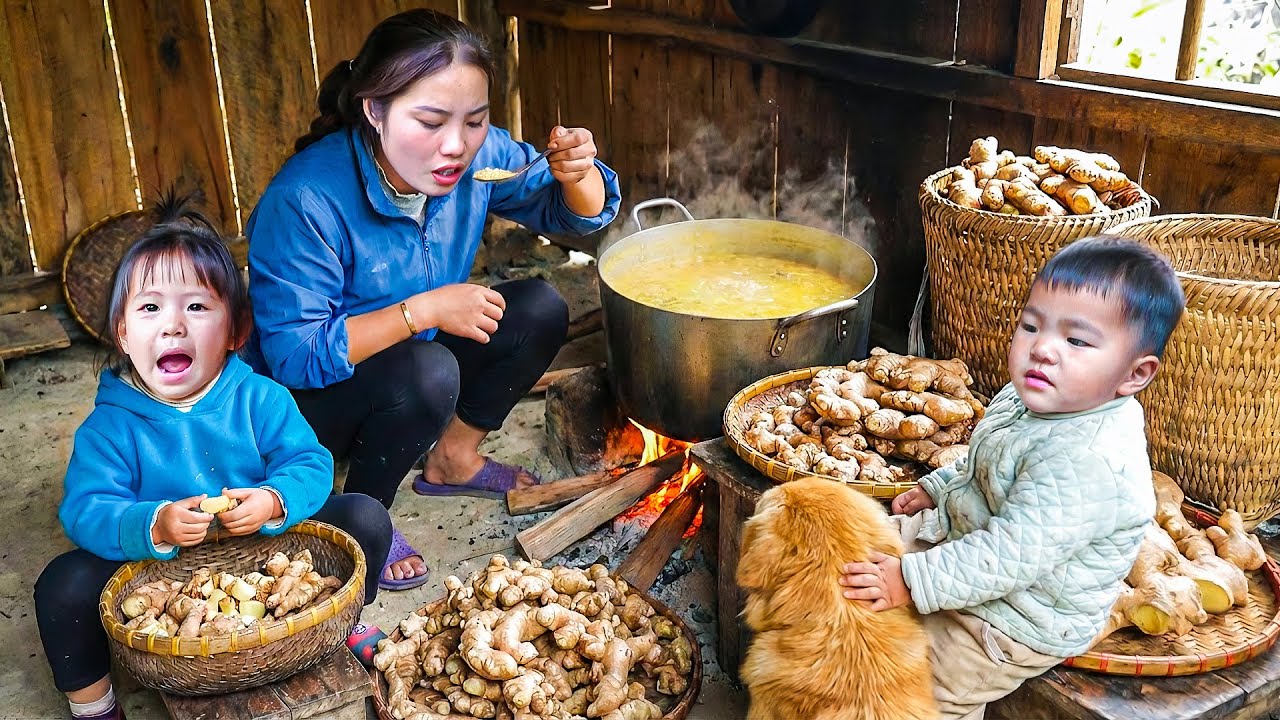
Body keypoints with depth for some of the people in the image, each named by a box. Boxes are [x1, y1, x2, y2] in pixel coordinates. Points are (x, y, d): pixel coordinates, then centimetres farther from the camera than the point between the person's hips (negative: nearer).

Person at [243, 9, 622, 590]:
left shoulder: (477, 156, -14)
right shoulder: (305, 200, -31)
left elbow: (579, 214, -3)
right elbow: (293, 355, -29)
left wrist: (577, 173, -27)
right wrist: (421, 310, -36)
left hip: (410, 371, 6)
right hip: (306, 401, -6)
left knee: (541, 310, -10)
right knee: (428, 370, -35)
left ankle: (452, 458, 6)